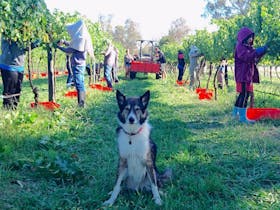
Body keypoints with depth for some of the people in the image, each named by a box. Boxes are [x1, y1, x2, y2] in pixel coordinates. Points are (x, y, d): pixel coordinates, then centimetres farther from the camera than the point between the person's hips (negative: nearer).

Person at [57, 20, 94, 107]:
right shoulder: (83, 37, 12)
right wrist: (64, 42, 15)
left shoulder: (80, 38, -17)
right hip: (81, 64, 10)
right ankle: (82, 103, 19)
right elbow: (73, 45, 24)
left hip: (77, 65, -10)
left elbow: (70, 50, -13)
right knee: (81, 83, 13)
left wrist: (59, 46, -1)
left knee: (79, 84, -8)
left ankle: (81, 104, -7)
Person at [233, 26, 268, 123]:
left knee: (243, 94, 14)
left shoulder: (248, 47, 19)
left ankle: (236, 112, 26)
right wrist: (257, 52, -26)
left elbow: (254, 58, 16)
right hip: (243, 74, -9)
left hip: (248, 74, 9)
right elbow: (246, 57, -23)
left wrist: (260, 53, -1)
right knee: (245, 94, -12)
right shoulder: (240, 46, -9)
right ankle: (242, 117, -11)